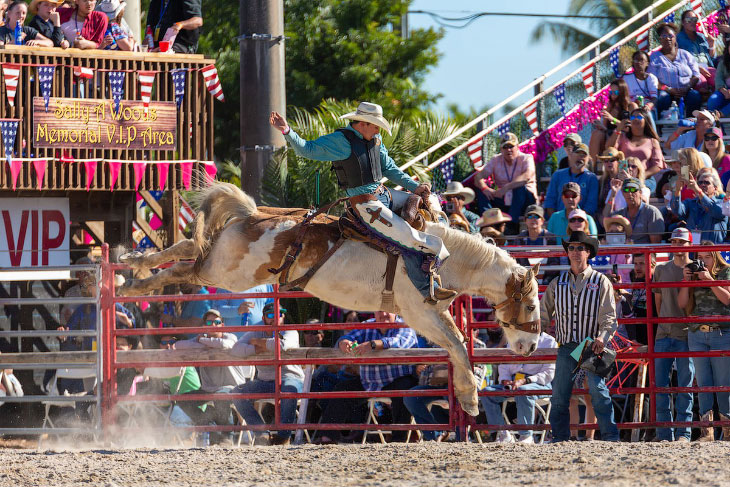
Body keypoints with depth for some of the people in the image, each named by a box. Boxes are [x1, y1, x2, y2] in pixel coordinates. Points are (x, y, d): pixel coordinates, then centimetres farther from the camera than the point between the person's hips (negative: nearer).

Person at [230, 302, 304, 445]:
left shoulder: (290, 333, -1)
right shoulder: (255, 333, 9)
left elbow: (281, 345, -26)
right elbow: (236, 349, -8)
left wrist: (258, 342, -11)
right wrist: (261, 349, -19)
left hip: (290, 377, -4)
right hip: (265, 381, 4)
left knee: (289, 389, -39)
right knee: (238, 392, -18)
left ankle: (284, 435, -28)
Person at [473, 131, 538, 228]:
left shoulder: (526, 158, -8)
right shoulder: (496, 160, 3)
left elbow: (527, 176, -30)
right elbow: (478, 176, -5)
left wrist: (506, 187, -41)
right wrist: (484, 188, -29)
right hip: (504, 202, 4)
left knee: (520, 188, -35)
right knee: (481, 192, -16)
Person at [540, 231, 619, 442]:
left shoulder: (601, 282, 4)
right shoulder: (558, 283, 13)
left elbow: (609, 315, -4)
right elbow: (544, 313, 21)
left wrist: (602, 337, -19)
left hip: (592, 346, -3)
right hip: (566, 346, 3)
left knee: (598, 389, -13)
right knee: (559, 393, 1)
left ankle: (610, 437, -11)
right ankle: (559, 439, 10)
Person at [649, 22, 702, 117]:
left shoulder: (685, 55, 19)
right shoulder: (654, 57, 12)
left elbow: (696, 75, 12)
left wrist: (687, 88, -9)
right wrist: (670, 90, -14)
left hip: (686, 91, 2)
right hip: (667, 91, -2)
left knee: (695, 95, -31)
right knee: (662, 97, -37)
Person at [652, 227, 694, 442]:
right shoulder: (661, 269, 13)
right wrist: (664, 321, 11)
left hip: (686, 336, -4)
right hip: (664, 334, 4)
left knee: (685, 386, -3)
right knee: (660, 385, 0)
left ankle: (683, 433, -1)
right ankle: (664, 434, 4)